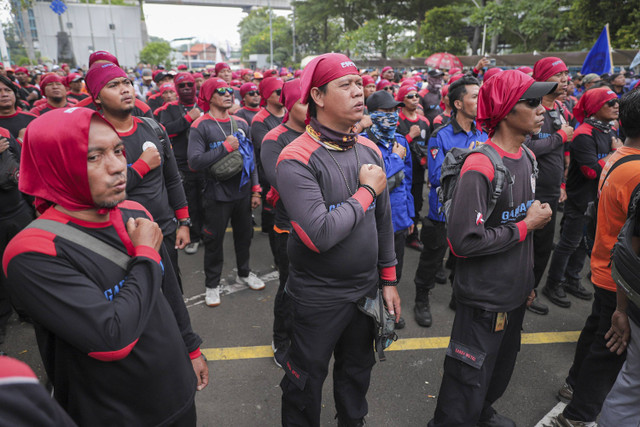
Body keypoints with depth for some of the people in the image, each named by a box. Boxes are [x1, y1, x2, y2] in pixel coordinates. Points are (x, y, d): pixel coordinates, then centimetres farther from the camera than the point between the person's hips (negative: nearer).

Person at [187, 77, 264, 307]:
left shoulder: (241, 123, 7)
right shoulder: (200, 126, -10)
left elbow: (251, 158, 11)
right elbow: (194, 161, -21)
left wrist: (255, 189, 6)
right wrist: (226, 147, -21)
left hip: (243, 192, 5)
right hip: (218, 195, -5)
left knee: (244, 234, 18)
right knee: (214, 240, 8)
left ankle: (244, 273, 40)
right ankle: (212, 284, 26)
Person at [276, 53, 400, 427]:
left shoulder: (369, 150, 1)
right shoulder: (297, 159, -20)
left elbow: (383, 220, 8)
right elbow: (320, 235, -30)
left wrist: (389, 279, 10)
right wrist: (367, 191, -19)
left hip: (367, 289, 6)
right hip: (319, 295, -6)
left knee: (358, 371, 26)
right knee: (307, 381, 16)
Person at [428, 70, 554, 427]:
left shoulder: (527, 157, 4)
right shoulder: (480, 167, -25)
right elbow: (465, 241, -29)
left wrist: (528, 281, 18)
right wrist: (526, 225, -18)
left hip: (516, 292, 9)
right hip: (485, 299, -9)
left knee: (502, 369, 28)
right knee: (469, 387, 7)